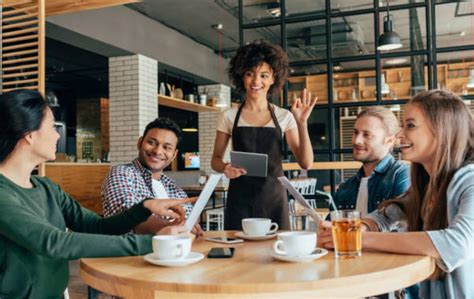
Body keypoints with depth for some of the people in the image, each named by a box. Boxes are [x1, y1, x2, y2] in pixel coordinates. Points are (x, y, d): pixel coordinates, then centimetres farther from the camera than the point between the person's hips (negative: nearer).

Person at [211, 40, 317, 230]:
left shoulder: (284, 117, 3)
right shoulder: (229, 116, 3)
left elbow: (306, 163, -1)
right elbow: (216, 159, 8)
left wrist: (302, 123, -11)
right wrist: (225, 168, -14)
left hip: (274, 199, 0)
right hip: (240, 200, 0)